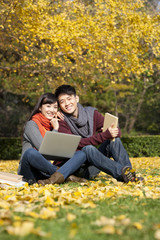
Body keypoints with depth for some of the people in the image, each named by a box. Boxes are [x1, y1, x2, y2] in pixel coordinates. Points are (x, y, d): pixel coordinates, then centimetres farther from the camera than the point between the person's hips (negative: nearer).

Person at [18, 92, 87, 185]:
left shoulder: (54, 124, 19)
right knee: (31, 153, -40)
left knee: (81, 154, -10)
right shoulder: (31, 124, -2)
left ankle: (57, 177, -37)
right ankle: (66, 175, -27)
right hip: (30, 172, -6)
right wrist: (55, 129, -4)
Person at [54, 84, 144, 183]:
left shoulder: (91, 113, 3)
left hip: (92, 165, 5)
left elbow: (117, 132, 0)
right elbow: (75, 144, -24)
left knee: (114, 140, -15)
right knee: (88, 148, -34)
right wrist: (104, 135, -33)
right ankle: (122, 172, -48)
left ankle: (129, 172, -33)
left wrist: (114, 132, -25)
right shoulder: (61, 122, -9)